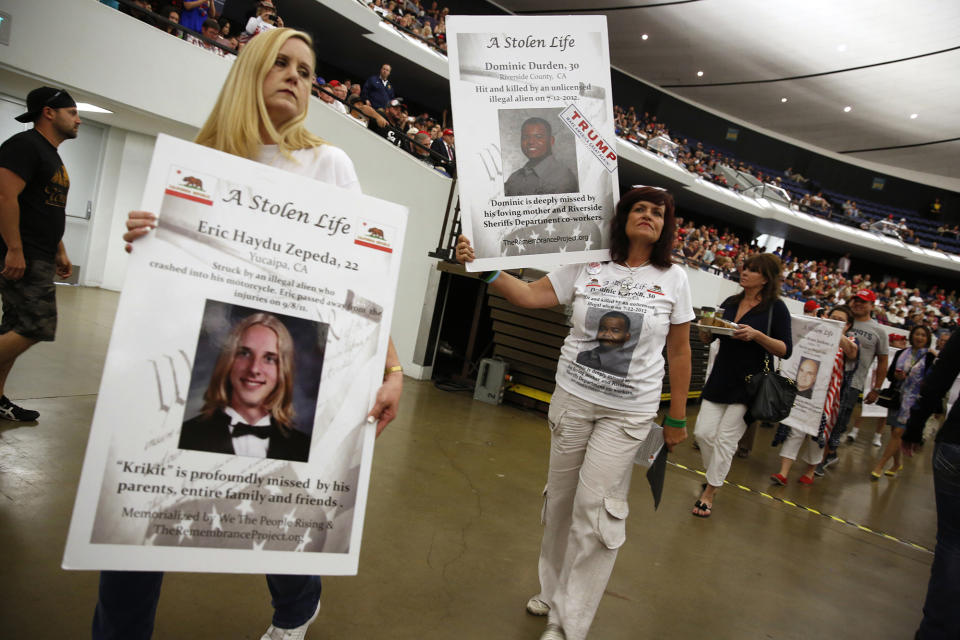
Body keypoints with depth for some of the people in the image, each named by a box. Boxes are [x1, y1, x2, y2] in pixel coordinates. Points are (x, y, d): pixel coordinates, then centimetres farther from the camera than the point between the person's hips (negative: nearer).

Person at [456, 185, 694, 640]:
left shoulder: (673, 278, 0)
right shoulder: (587, 265, 0)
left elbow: (679, 352, 4)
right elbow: (531, 295, -2)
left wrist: (677, 417, 6)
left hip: (629, 411, -2)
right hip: (572, 398, 2)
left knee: (596, 506, -4)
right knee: (561, 495, 12)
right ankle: (554, 590, 35)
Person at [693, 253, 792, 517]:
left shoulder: (776, 308, -5)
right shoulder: (730, 303, 10)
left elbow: (786, 350, -8)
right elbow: (707, 338, 16)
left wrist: (757, 335, -22)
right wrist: (706, 327, -7)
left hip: (749, 384, -5)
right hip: (720, 379, 5)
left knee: (725, 438, -4)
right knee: (703, 432, 3)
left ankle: (709, 493, 10)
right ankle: (715, 477, 30)